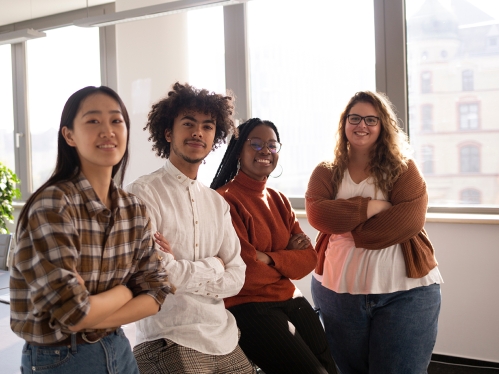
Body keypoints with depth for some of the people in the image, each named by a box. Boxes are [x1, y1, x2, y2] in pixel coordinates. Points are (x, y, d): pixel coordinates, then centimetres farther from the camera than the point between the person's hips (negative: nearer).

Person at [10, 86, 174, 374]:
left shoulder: (134, 210, -1)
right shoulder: (52, 204, -21)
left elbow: (158, 292, -3)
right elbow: (74, 313, -25)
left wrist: (93, 315, -17)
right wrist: (125, 290, -9)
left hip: (119, 349, 6)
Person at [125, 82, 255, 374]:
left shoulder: (218, 203, 10)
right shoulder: (143, 194, -11)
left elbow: (236, 278, 4)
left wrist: (182, 271, -11)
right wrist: (212, 266, -5)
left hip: (224, 339, 6)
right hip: (169, 342, -6)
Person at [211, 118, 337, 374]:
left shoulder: (279, 200, 12)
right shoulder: (225, 200, -13)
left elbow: (308, 258, 4)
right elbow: (247, 273, -18)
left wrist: (268, 259, -13)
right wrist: (287, 259, -1)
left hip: (290, 300, 7)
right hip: (247, 308, -7)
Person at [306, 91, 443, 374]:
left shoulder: (403, 168, 2)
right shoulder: (325, 173, 6)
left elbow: (410, 219, -14)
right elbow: (318, 215, -11)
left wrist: (350, 231, -15)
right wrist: (373, 206, -16)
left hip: (406, 291, -2)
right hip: (338, 291, 3)